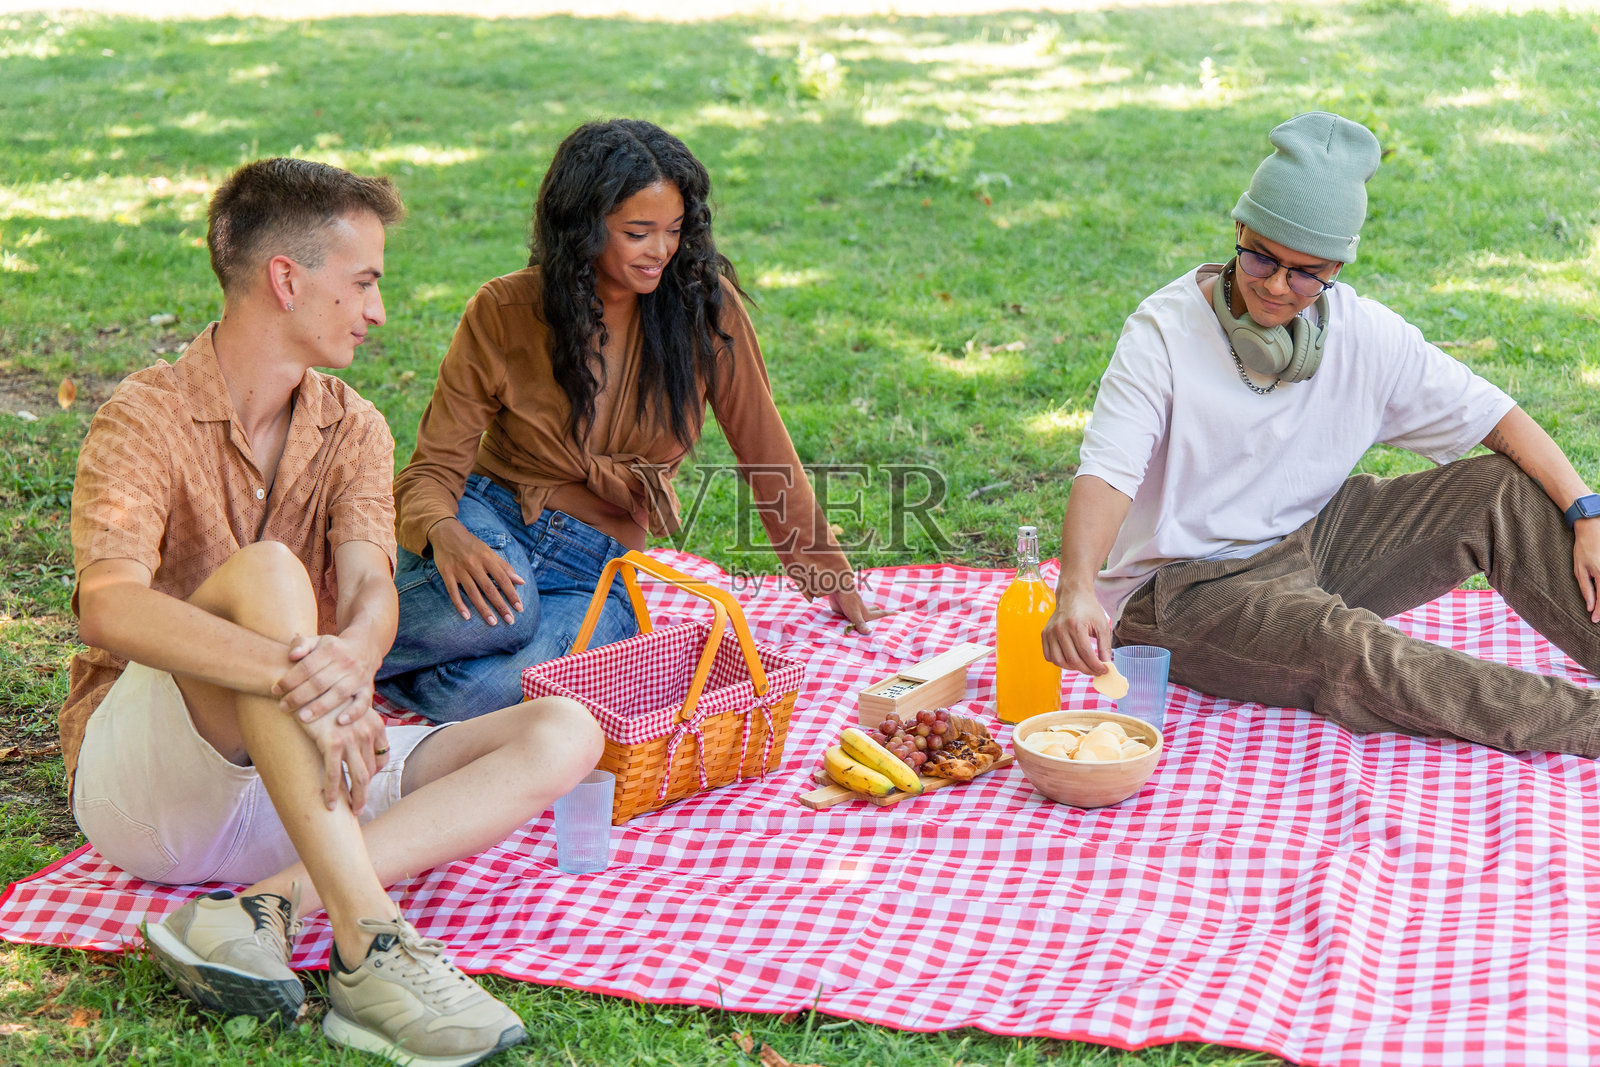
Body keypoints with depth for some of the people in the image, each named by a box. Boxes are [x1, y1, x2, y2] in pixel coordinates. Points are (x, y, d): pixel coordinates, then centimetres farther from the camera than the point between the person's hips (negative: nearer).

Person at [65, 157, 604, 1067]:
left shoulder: (352, 427, 8)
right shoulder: (148, 418, -10)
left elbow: (371, 592, -11)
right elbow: (110, 608, -29)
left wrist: (351, 660, -36)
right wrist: (294, 673, -44)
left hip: (300, 781, 6)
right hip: (140, 780, -5)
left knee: (564, 733, -13)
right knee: (267, 574, -33)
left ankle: (263, 910, -30)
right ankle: (370, 948, -40)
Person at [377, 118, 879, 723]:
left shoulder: (704, 304, -7)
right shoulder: (503, 315, -9)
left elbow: (764, 449, 4)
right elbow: (435, 467, -8)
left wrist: (826, 574, 12)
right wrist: (445, 535, -33)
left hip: (596, 568, 1)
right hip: (492, 520, -1)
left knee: (482, 695, -32)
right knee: (493, 615, -39)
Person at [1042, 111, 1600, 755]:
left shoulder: (1364, 333, -3)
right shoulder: (1164, 331, -15)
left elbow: (1495, 416, 2)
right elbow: (1106, 472, -28)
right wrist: (1076, 587, -45)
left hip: (1312, 546, 6)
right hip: (1190, 587, -5)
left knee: (1500, 489, -9)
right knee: (1345, 646, -34)